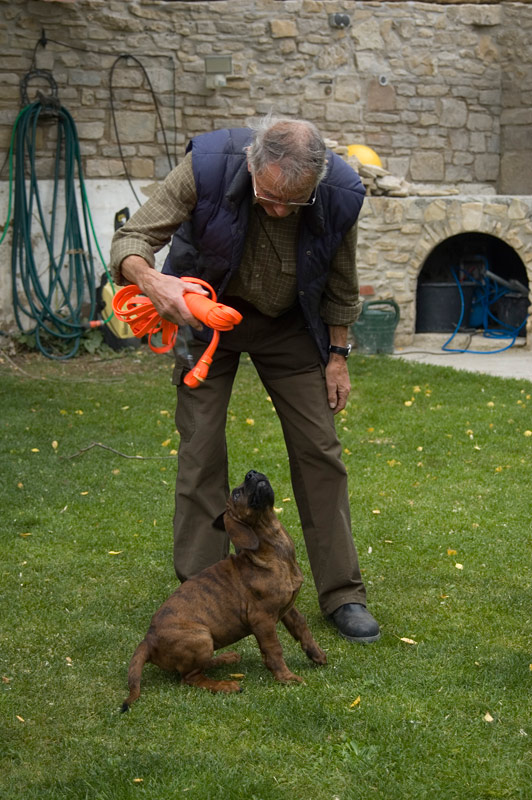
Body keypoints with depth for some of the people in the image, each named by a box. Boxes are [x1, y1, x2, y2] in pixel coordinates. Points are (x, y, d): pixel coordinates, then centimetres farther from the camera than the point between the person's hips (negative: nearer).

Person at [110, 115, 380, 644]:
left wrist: (336, 353, 1)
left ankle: (342, 594, 10)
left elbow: (340, 283, -4)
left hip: (288, 323, 2)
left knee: (319, 448, -1)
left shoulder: (339, 194, -24)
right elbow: (130, 241, -26)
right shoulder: (207, 168, -31)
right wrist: (151, 279, -47)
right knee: (201, 450, -6)